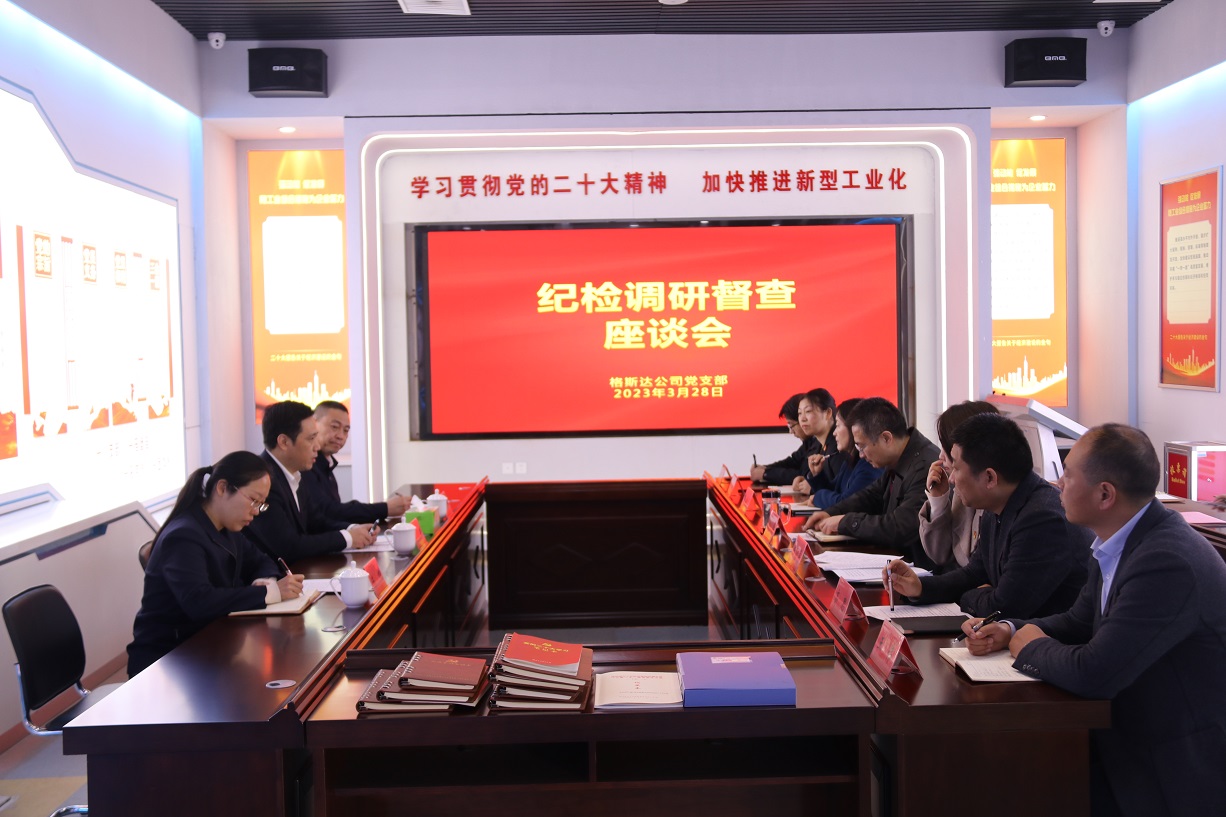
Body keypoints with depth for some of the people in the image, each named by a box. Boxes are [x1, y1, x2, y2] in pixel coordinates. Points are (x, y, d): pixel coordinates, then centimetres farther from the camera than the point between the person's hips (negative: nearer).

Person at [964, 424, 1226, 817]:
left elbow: (1093, 674, -30)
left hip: (1174, 768, -8)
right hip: (1132, 737, 8)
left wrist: (1031, 647, -10)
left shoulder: (1168, 563, -28)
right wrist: (1010, 632, -1)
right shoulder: (1119, 542, 2)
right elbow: (1081, 622, 16)